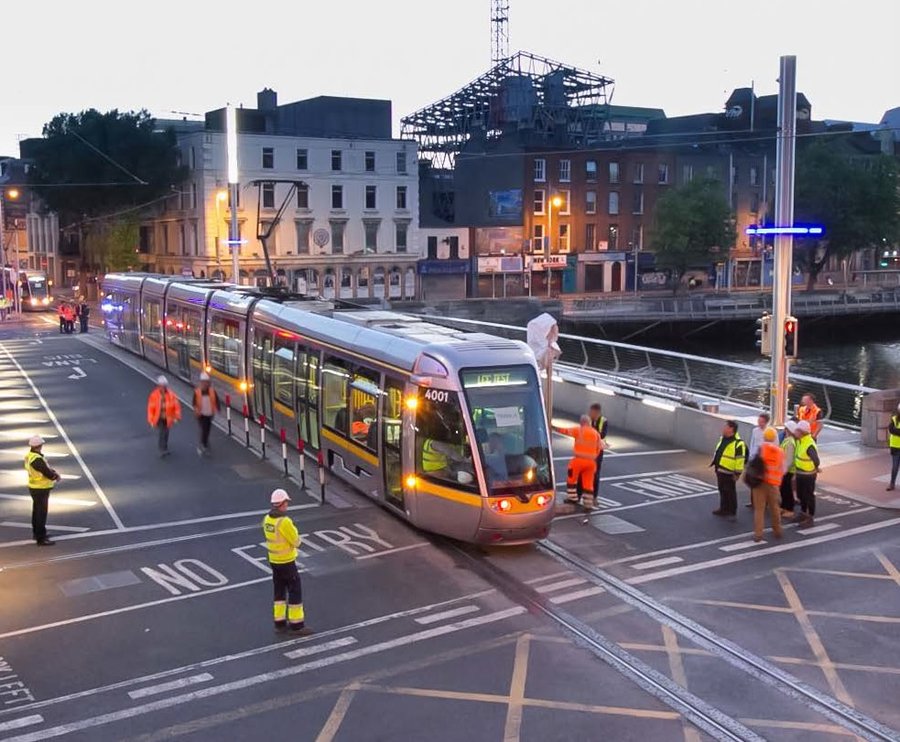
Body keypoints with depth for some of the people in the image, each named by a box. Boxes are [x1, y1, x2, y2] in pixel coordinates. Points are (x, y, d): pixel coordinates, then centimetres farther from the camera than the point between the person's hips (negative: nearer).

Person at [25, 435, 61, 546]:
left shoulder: (30, 456, 2)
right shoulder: (36, 459, -29)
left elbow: (46, 467, 6)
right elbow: (47, 473, -26)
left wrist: (54, 473, -9)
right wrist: (56, 476, -6)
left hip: (34, 487, 10)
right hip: (40, 489, -10)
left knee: (37, 511, 23)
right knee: (41, 513, -3)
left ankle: (36, 533, 37)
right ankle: (41, 538, 1)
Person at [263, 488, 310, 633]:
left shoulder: (267, 519, 1)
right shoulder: (284, 521, -25)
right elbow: (296, 542, -17)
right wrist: (294, 530, -1)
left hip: (273, 560, 8)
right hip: (287, 561, -8)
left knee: (279, 590, 17)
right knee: (295, 591, 2)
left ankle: (280, 621, 23)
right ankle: (297, 623, 6)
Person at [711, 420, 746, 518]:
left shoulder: (738, 443, -20)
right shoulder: (723, 439, 8)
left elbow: (740, 459, -20)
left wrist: (737, 473, -20)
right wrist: (713, 462, 24)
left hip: (728, 473, -9)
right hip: (720, 470, 9)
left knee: (730, 492, 0)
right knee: (722, 490, 17)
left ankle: (732, 512, 9)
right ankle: (723, 508, 29)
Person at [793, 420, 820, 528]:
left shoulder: (809, 444, -27)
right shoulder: (799, 441, 2)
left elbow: (816, 461, -29)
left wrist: (815, 469, -12)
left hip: (808, 474, -9)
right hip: (799, 473, 9)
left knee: (809, 496, 3)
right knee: (801, 495, 21)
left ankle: (810, 519, 13)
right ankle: (803, 514, 39)